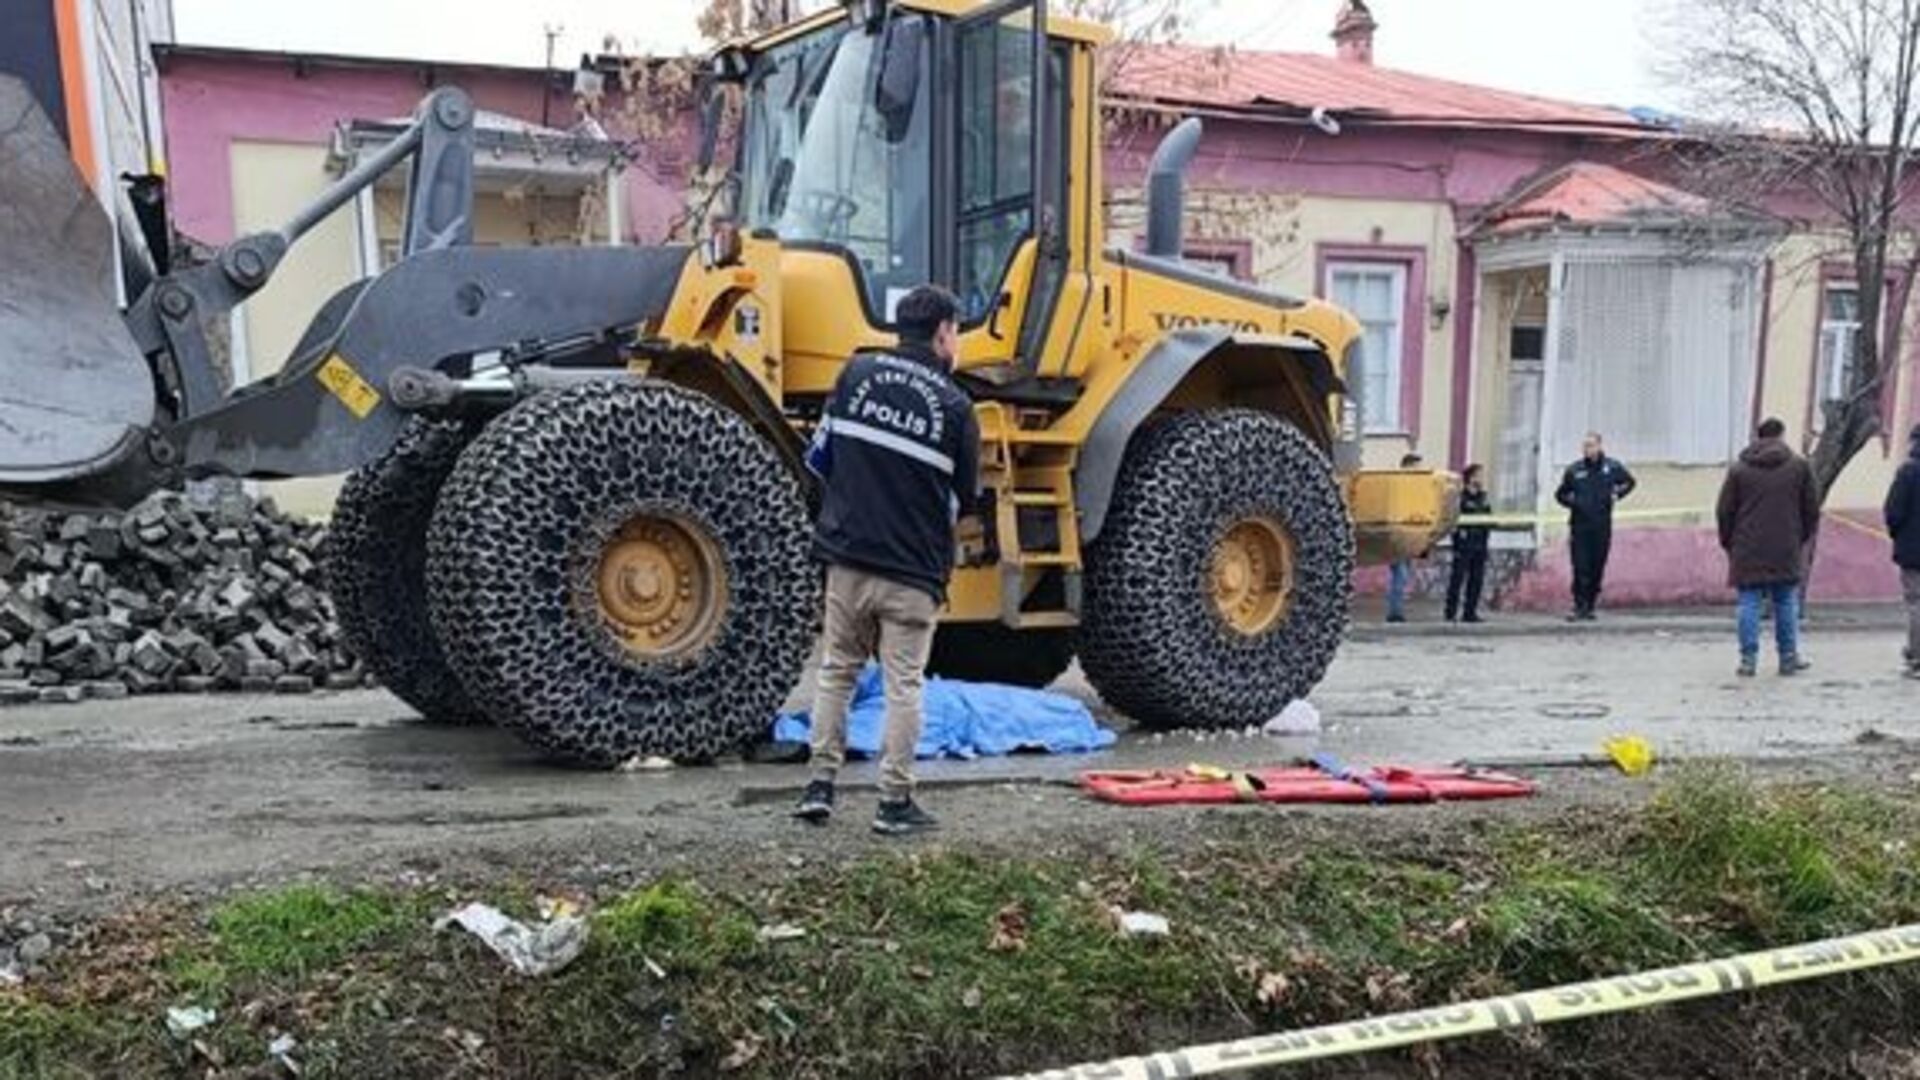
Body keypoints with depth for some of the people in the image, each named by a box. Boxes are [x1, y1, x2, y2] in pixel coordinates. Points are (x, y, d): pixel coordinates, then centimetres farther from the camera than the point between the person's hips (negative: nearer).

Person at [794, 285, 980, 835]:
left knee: (837, 671, 16)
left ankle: (821, 786, 17)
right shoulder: (955, 407, -6)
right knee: (903, 682, 6)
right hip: (913, 568, -3)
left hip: (847, 556, 3)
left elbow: (819, 456, 6)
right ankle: (895, 801, 10)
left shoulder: (858, 373, 2)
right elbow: (965, 500, 2)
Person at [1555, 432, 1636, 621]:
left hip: (1602, 526, 1)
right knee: (1581, 569, -8)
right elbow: (1560, 495, 12)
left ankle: (1590, 606, 14)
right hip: (1580, 525, -1)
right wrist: (1572, 502, -6)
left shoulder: (1612, 467, 3)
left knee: (1597, 569, 5)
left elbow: (1629, 482, 22)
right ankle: (1580, 607, -8)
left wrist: (1617, 494, 6)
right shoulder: (1574, 470, 1)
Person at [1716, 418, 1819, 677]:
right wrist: (1801, 538, 18)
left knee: (1749, 604, 2)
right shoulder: (1800, 466, 2)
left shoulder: (1739, 469, 1)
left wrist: (1729, 543, 13)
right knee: (1786, 604, 10)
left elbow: (1724, 512, 2)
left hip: (1748, 551, 0)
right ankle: (1788, 658, 15)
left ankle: (1749, 659, -1)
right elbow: (1812, 510, 5)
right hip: (1787, 551, 0)